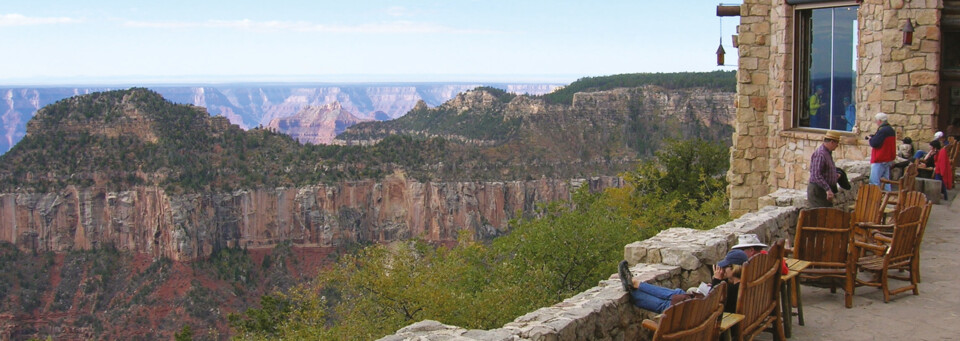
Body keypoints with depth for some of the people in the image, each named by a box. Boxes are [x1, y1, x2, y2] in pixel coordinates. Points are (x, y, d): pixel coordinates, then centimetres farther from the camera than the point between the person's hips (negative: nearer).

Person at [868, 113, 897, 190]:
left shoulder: (882, 131, -17)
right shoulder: (891, 130, 14)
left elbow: (874, 143, -21)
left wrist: (870, 138, -1)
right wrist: (874, 138, 11)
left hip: (879, 160, -10)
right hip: (888, 160, 10)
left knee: (874, 182, -10)